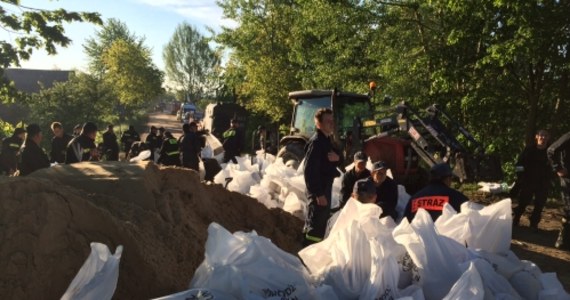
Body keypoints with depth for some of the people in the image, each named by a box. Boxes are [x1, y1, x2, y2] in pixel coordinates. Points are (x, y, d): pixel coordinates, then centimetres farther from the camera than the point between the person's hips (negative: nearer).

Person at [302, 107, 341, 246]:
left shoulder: (327, 141, 13)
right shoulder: (315, 142, -17)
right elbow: (310, 170, -23)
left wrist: (337, 158, -8)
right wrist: (318, 193, -25)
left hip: (325, 187, 10)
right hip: (318, 190, -10)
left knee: (322, 221, 20)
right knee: (316, 225, -8)